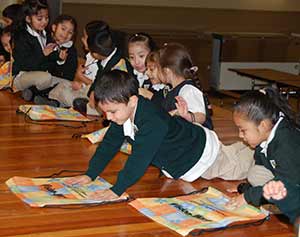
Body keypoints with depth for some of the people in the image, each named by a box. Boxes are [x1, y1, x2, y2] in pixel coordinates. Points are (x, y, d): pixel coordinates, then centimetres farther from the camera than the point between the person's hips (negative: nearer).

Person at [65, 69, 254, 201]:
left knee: (238, 169, 15)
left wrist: (117, 189, -47)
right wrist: (90, 175, -13)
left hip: (202, 153, -8)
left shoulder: (152, 122, -43)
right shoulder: (124, 113, -15)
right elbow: (110, 144, -8)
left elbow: (140, 158, -45)